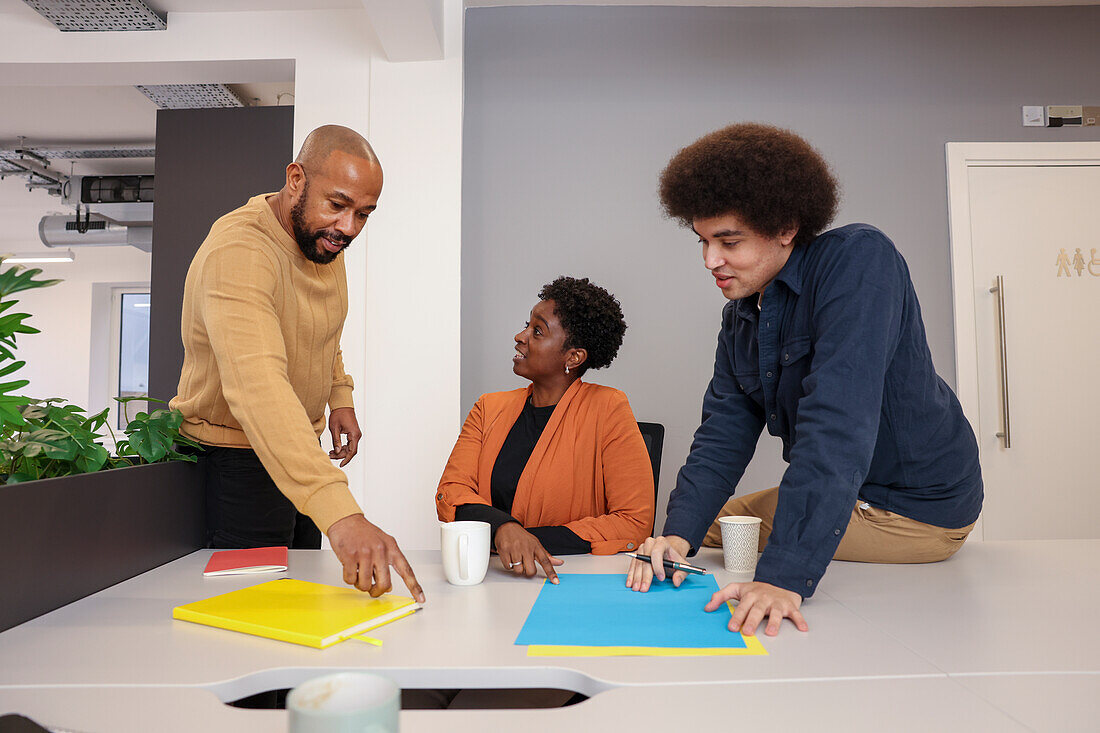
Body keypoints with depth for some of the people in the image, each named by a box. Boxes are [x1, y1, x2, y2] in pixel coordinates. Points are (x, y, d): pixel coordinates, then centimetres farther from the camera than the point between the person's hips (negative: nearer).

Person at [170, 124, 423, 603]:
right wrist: (341, 514, -55)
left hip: (299, 449, 8)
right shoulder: (237, 253, -30)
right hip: (235, 457, -8)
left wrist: (339, 396, 2)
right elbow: (257, 388, -45)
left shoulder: (325, 240, -1)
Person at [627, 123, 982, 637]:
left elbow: (837, 426, -36)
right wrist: (678, 534, -20)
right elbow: (723, 434, -4)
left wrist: (785, 573, -41)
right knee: (705, 530, 12)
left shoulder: (857, 260, -25)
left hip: (915, 507, -7)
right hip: (847, 495, 7)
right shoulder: (740, 315, 1)